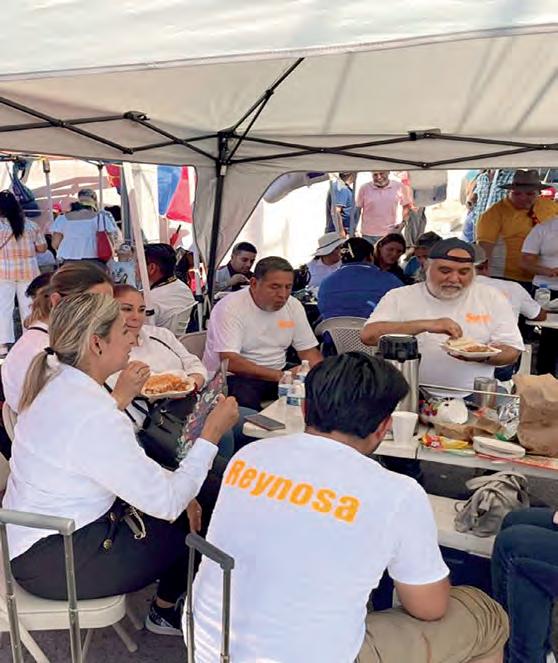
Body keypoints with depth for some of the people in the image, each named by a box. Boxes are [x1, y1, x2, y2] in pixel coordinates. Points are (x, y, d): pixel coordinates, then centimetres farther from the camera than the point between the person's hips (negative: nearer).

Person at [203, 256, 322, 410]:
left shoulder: (294, 306, 3)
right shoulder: (230, 307, -15)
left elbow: (308, 351, 7)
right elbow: (229, 361, -24)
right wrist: (280, 375, -30)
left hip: (278, 376, 5)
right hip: (234, 377, -5)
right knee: (245, 399, -37)